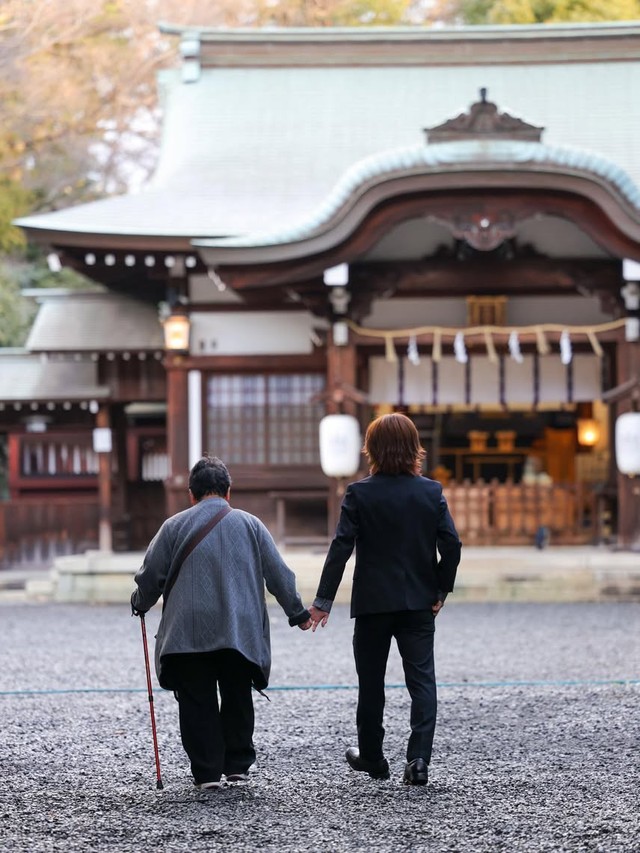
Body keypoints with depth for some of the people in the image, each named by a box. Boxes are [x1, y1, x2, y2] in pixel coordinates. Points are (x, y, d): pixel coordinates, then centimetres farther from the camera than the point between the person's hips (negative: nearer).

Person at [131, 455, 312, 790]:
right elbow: (279, 574, 8)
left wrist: (140, 603, 24)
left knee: (197, 703, 4)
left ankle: (207, 772, 2)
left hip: (189, 633, -2)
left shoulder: (175, 526, 2)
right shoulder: (250, 524, 6)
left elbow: (150, 576, 4)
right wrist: (298, 613, 19)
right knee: (237, 699, 15)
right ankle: (237, 765, 16)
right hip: (241, 633, 2)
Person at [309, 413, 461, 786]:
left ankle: (372, 757, 23)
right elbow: (451, 544, -6)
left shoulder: (360, 493, -8)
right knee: (422, 678, 1)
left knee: (371, 682, 12)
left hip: (373, 602, -1)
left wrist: (323, 600, -7)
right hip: (419, 602, 1)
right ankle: (419, 758, -12)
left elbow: (341, 547, -10)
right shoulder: (431, 492, -2)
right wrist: (441, 590, 6)